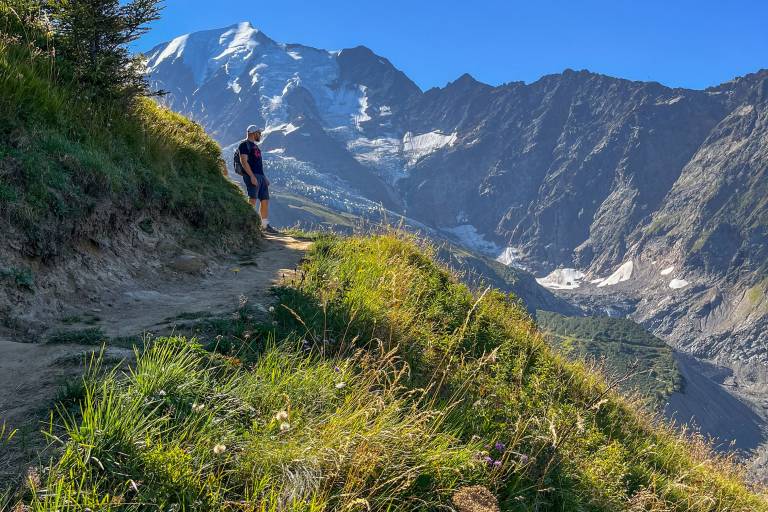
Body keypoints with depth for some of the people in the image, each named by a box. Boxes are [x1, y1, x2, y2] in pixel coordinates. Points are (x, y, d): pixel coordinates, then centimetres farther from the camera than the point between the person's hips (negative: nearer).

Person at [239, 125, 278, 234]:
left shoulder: (255, 146, 25)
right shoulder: (245, 145, -4)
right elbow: (244, 161, -15)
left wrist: (264, 177, 21)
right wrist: (252, 176, -23)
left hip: (261, 176, 9)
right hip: (252, 176, -9)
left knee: (265, 200, 8)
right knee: (252, 200, -16)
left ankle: (265, 225, 14)